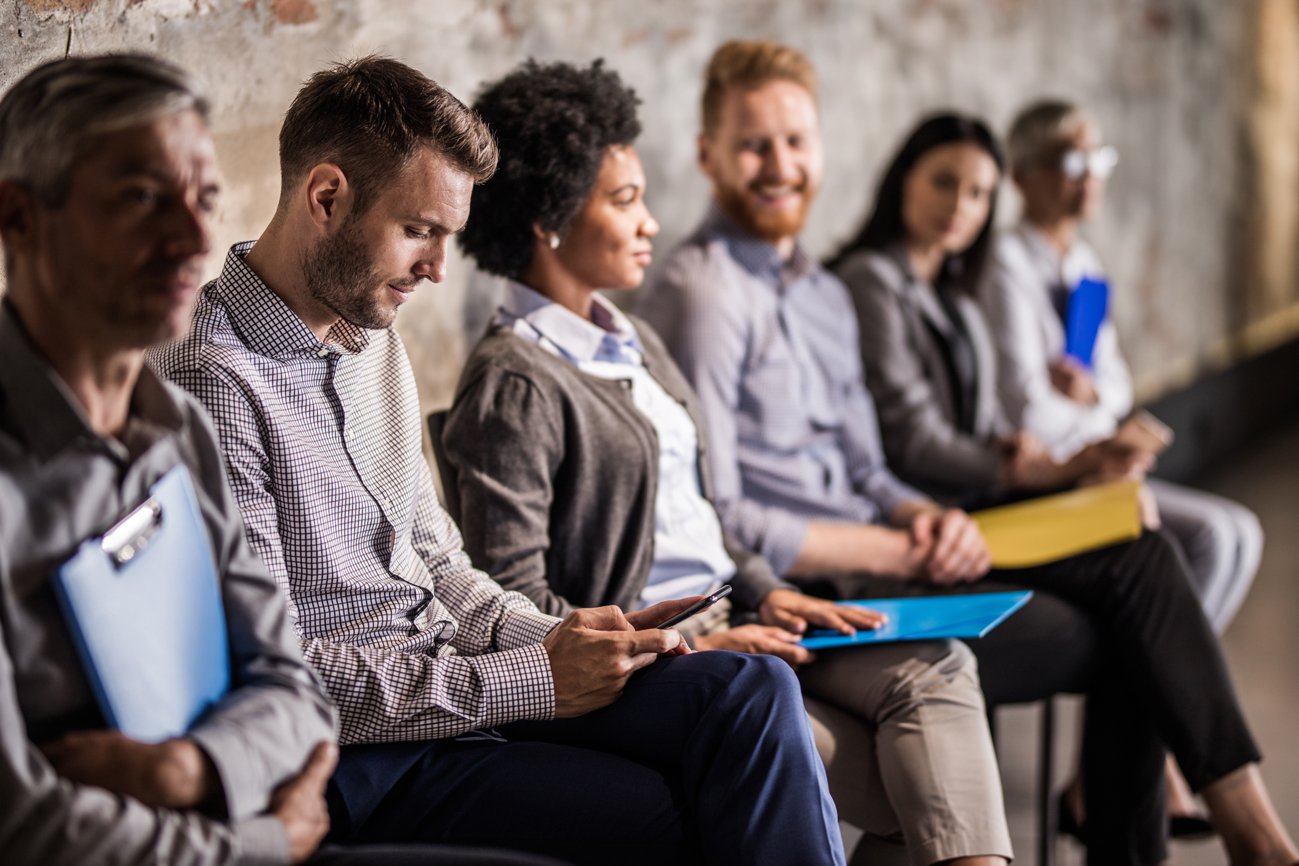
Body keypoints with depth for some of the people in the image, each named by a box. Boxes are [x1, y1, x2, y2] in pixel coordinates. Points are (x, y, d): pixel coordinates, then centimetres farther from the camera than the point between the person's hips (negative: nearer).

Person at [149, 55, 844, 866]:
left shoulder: (374, 338, 15)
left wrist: (555, 640, 1)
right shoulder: (212, 375, -15)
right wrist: (531, 679, -16)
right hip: (362, 754, -8)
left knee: (754, 693, -15)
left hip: (457, 678, 8)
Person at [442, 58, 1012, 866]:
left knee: (937, 666, -15)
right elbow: (516, 603, -16)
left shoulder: (633, 339, 16)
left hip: (725, 615, 8)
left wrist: (764, 589, 4)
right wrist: (689, 647, -18)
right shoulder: (512, 382, -12)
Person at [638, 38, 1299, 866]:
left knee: (1140, 558, -3)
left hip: (866, 554, 9)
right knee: (1123, 638, -14)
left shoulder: (825, 293, 19)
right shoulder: (700, 293, -11)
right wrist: (901, 552, -16)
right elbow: (710, 519, -18)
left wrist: (930, 519, -3)